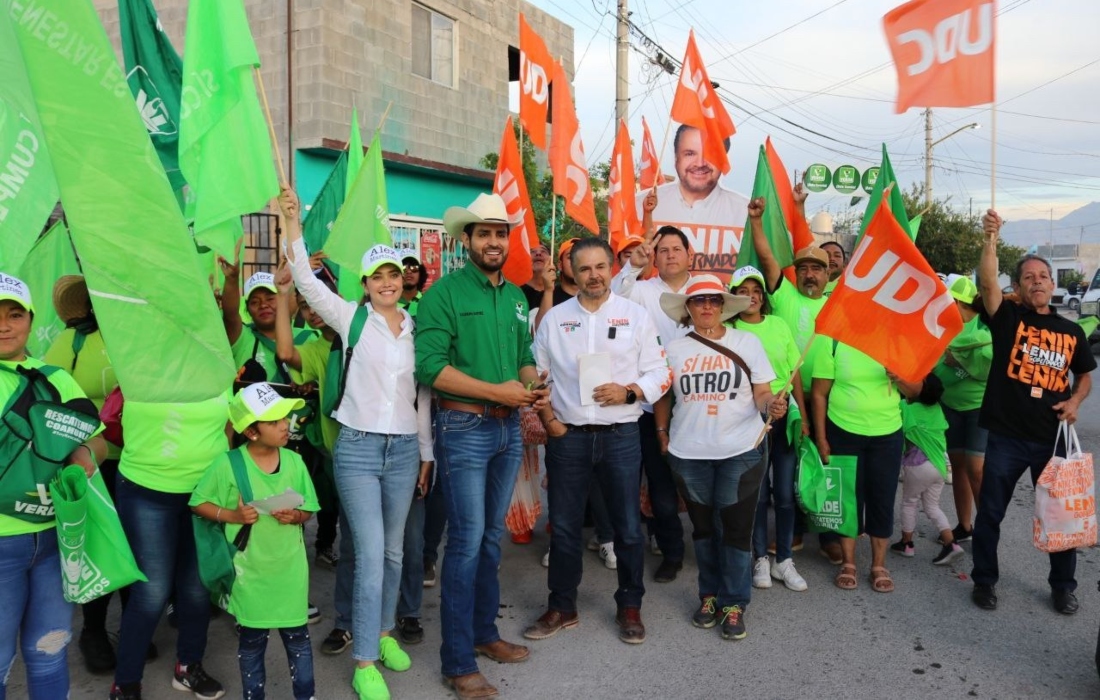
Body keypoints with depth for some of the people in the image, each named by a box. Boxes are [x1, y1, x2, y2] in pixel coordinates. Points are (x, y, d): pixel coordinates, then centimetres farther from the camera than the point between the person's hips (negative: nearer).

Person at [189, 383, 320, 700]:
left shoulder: (294, 461, -6)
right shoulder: (229, 464, -15)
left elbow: (308, 508, 3)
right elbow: (198, 503, -5)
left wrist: (295, 515, -18)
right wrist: (232, 516, -18)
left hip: (290, 568, 2)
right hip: (251, 570, -2)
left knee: (297, 636, 12)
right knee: (251, 640, 14)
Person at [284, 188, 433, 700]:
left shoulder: (416, 328, 7)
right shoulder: (352, 317, -1)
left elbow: (423, 394, 10)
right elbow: (307, 281, -14)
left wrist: (427, 451, 11)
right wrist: (293, 221, -21)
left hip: (405, 449, 4)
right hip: (358, 447, -4)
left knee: (393, 552, 15)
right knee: (371, 556, -5)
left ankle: (383, 633, 35)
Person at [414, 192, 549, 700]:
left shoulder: (516, 296, 12)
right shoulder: (445, 291, -9)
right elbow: (429, 366, -18)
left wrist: (533, 385, -5)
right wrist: (497, 390, -20)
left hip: (509, 428, 7)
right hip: (464, 428, -6)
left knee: (492, 536, 16)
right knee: (467, 541, -3)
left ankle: (485, 632, 32)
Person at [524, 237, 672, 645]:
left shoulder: (635, 316, 2)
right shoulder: (554, 318, 6)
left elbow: (660, 373, 1)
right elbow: (537, 374, 7)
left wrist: (629, 391, -15)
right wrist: (547, 419, -4)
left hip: (620, 436, -1)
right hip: (567, 436, 1)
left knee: (628, 526, 8)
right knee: (564, 526, 10)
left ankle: (630, 607, 27)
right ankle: (562, 607, 27)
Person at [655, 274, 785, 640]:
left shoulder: (748, 343, 1)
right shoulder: (674, 349, 5)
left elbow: (761, 393, 0)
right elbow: (663, 396, 14)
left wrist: (773, 404, -20)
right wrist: (662, 432, 8)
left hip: (741, 450, -2)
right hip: (689, 454, 2)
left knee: (736, 528, 1)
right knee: (703, 527, 14)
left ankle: (734, 603, 16)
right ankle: (709, 595, 30)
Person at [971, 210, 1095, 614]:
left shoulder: (1071, 331, 8)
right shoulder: (1008, 318, -2)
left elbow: (1085, 376, 19)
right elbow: (987, 283, -19)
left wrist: (1075, 401, -1)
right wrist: (991, 240, -31)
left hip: (1051, 439, 3)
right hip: (1006, 436, -3)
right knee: (990, 513, 7)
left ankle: (1063, 585, 33)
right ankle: (985, 580, 25)